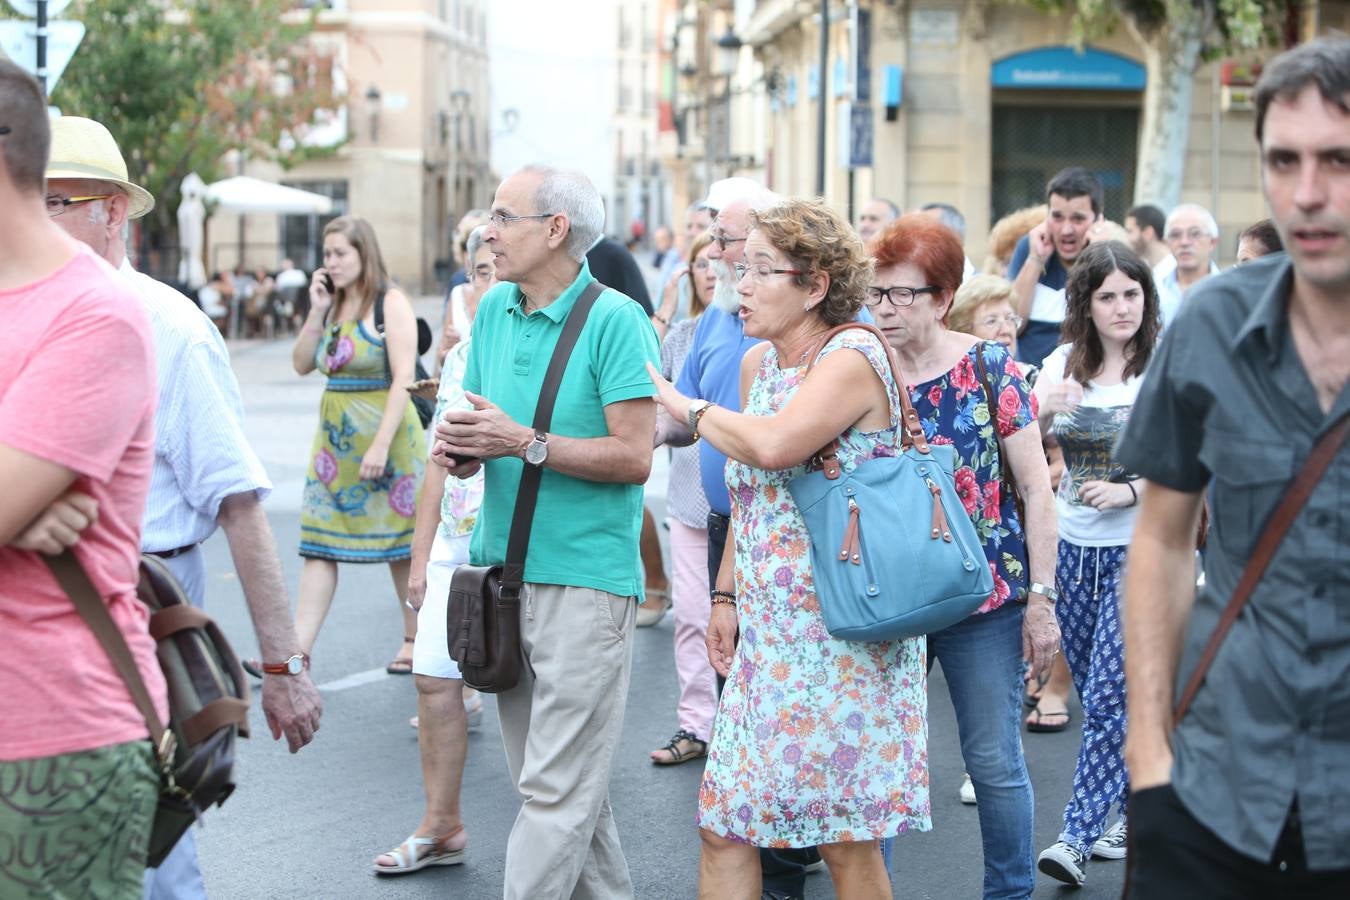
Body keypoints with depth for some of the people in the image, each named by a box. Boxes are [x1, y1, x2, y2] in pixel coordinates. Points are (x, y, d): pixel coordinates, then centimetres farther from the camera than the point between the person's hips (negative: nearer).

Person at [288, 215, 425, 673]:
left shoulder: (390, 303, -10)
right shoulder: (332, 304, 11)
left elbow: (403, 379, -16)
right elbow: (301, 365, 11)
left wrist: (381, 445, -21)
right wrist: (316, 312, -1)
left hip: (385, 432, -6)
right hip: (335, 436, 6)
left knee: (402, 541, 6)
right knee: (319, 542, 0)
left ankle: (415, 640, 20)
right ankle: (298, 650, -3)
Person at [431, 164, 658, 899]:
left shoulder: (615, 319, -10)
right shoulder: (494, 309, 11)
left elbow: (634, 456, -15)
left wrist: (524, 443, -20)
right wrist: (459, 448, -7)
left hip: (583, 578, -7)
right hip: (501, 571, 7)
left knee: (556, 791, -5)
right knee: (541, 777, 14)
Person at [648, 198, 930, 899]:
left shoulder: (853, 357, -14)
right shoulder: (758, 362, 12)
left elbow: (775, 446, -32)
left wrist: (689, 408, -15)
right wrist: (726, 596, 15)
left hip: (842, 632, -8)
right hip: (768, 630, 8)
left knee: (846, 840, 0)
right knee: (722, 823, 5)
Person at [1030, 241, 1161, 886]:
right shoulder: (1064, 362, 5)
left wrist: (1131, 491, -20)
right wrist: (1044, 411, -15)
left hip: (1139, 549, -5)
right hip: (1071, 546, 5)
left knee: (1109, 694, -9)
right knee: (1096, 690, 13)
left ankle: (1079, 834, -6)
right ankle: (1136, 813, 28)